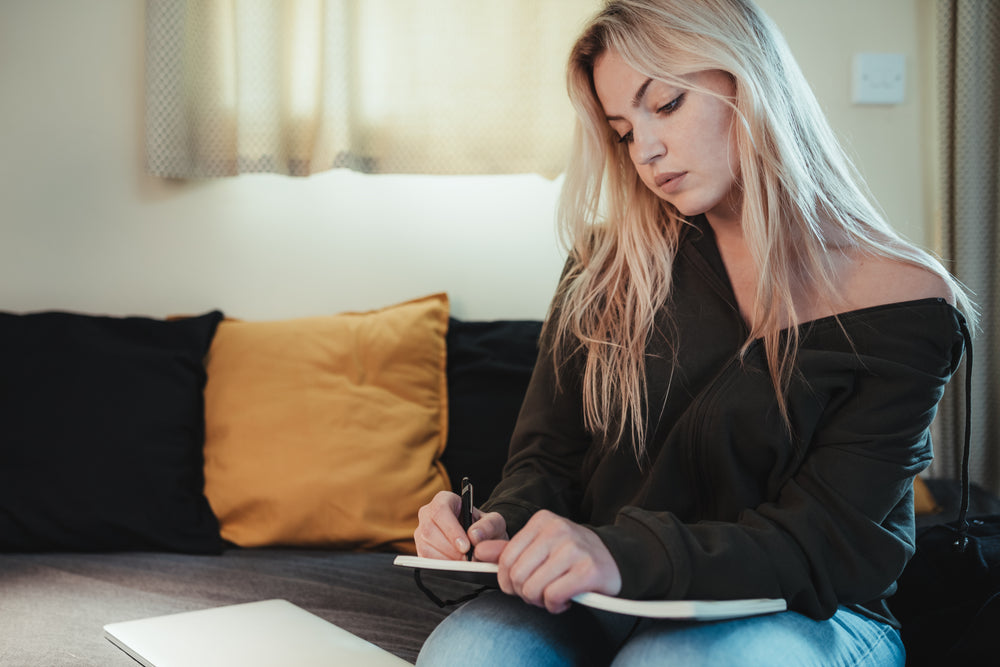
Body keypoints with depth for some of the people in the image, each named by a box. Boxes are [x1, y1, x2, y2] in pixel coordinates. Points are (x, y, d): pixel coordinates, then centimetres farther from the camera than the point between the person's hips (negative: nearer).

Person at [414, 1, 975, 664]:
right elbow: (549, 455, 7)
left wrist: (627, 554, -32)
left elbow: (826, 542, -15)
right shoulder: (608, 271, 4)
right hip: (612, 610, 3)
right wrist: (501, 523, -18)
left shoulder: (898, 300, -8)